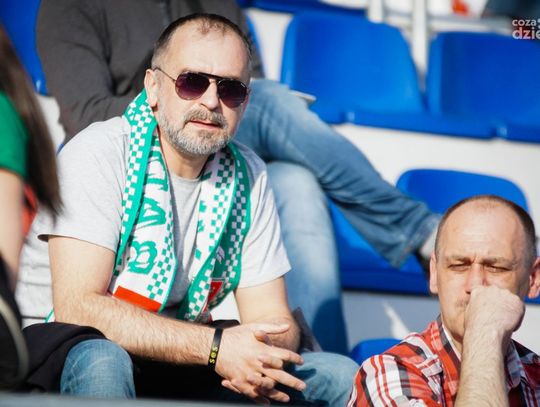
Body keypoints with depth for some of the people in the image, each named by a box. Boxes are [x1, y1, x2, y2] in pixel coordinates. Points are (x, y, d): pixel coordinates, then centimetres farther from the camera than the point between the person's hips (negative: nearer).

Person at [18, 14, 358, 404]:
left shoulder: (247, 175, 2)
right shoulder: (98, 154, -16)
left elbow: (271, 318, 2)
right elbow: (76, 307, -26)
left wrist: (259, 360, -24)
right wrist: (215, 346, -31)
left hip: (183, 374, 5)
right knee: (99, 361, -39)